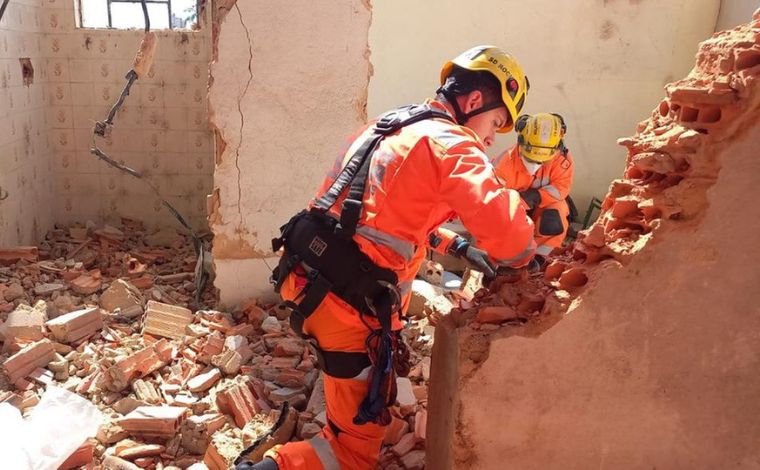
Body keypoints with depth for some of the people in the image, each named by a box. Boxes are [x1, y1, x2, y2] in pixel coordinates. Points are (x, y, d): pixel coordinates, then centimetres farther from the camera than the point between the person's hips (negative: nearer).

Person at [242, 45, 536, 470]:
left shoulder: (388, 126, 16)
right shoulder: (451, 143, -10)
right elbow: (505, 227, -23)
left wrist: (458, 246, 20)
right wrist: (523, 255, 0)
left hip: (311, 279, 9)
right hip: (351, 302, -9)